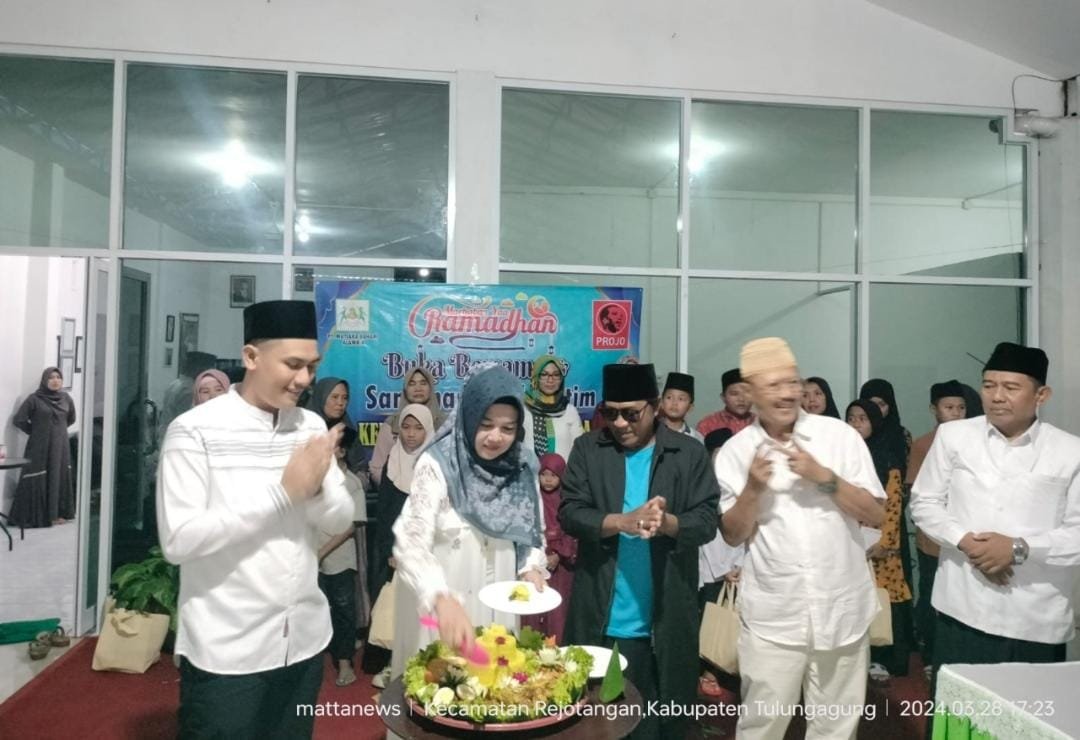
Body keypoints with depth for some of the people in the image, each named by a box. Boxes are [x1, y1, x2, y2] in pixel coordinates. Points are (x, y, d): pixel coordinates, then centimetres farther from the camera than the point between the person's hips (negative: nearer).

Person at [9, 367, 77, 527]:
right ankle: (35, 516, 4)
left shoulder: (66, 398, 5)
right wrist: (36, 431, 0)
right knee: (37, 480, -3)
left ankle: (57, 513, 16)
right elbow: (18, 420, -6)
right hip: (40, 446, -4)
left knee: (59, 478, 7)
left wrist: (59, 429, 13)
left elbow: (71, 419, 21)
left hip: (60, 445, 4)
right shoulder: (34, 398, -7)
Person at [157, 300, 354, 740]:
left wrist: (316, 489, -19)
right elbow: (178, 540, -20)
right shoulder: (195, 430, -13)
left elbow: (340, 519, 3)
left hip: (304, 641, 5)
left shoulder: (311, 426, 3)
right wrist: (283, 492, -24)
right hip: (226, 652, -5)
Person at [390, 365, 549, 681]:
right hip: (439, 607, -4)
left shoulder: (522, 467, -1)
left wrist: (533, 567, -8)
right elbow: (411, 542, -26)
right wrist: (442, 599, -41)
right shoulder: (437, 465, -17)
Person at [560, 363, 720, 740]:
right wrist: (622, 522, -22)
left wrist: (668, 523, -24)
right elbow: (570, 513, -6)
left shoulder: (689, 453, 1)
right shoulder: (586, 449, 2)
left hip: (663, 621, 0)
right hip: (599, 619, 1)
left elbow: (707, 521, -4)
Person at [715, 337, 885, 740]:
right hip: (772, 617, 0)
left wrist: (824, 476, -18)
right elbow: (734, 535, -1)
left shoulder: (840, 435, -4)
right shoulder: (734, 452, -2)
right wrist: (752, 488, -18)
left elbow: (876, 515, -4)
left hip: (843, 610, 1)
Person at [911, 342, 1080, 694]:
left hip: (1038, 622, 0)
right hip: (963, 611, 1)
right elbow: (924, 503, 6)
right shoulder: (952, 435, 2)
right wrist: (965, 541, -10)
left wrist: (1020, 548, -16)